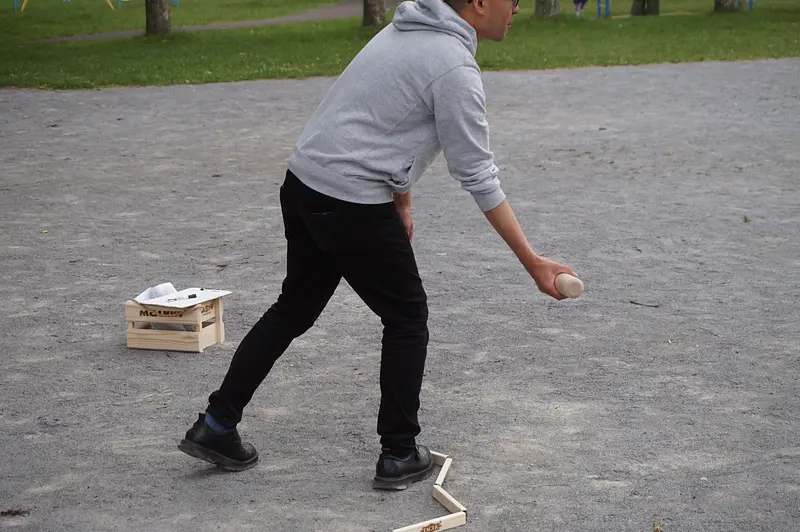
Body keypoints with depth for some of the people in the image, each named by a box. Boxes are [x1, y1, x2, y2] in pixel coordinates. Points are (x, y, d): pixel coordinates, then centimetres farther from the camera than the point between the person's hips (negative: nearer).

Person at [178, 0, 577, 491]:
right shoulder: (454, 68, -17)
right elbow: (479, 178, -15)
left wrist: (401, 203, 25)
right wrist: (533, 262, -11)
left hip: (303, 183, 9)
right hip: (353, 206, -9)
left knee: (296, 308, 21)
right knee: (407, 318, 9)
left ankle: (216, 426, 25)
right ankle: (399, 456, 16)